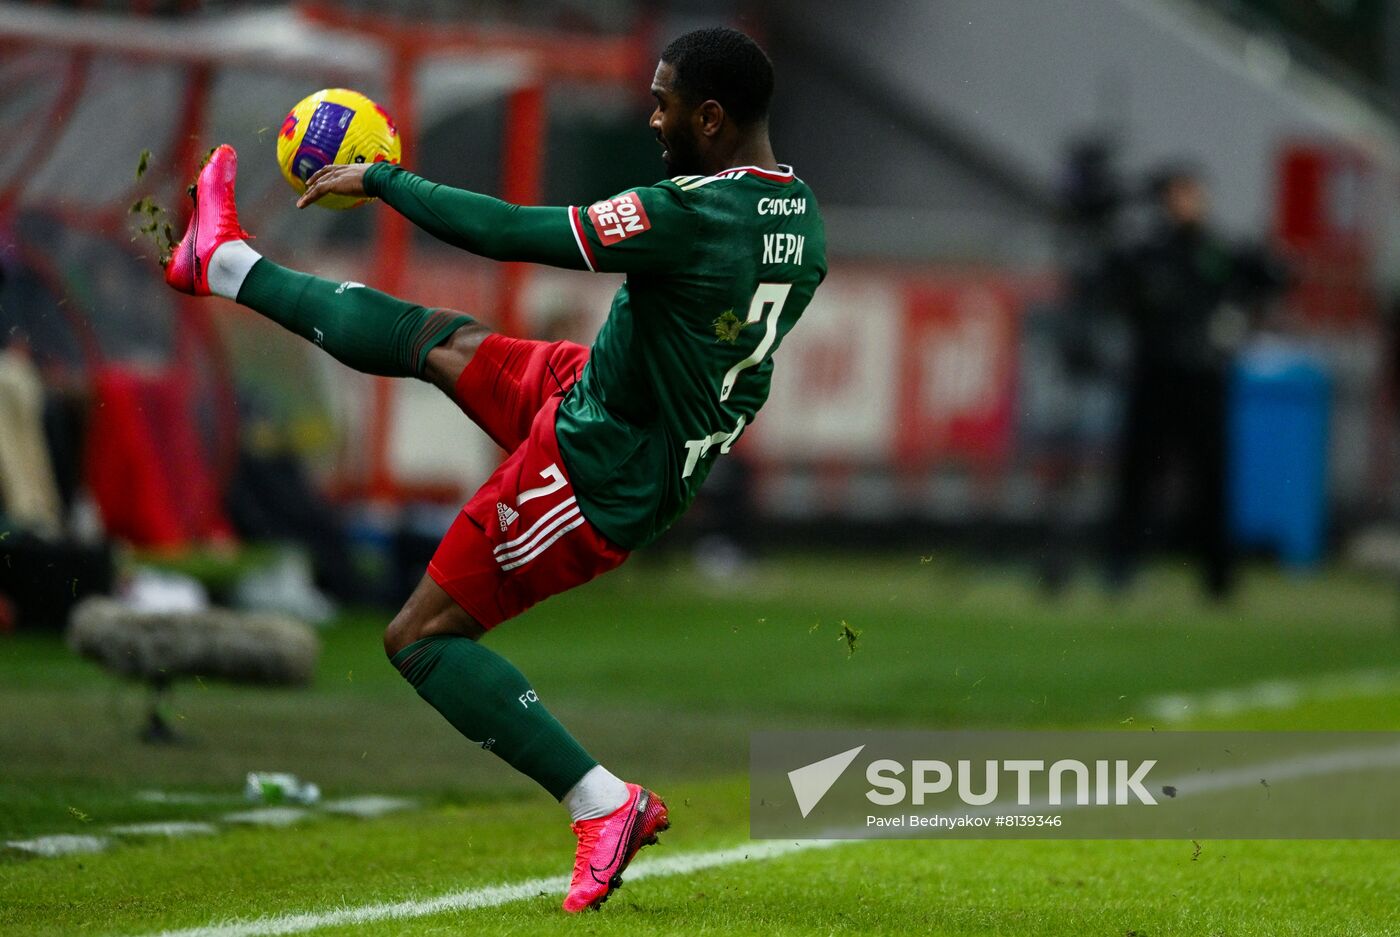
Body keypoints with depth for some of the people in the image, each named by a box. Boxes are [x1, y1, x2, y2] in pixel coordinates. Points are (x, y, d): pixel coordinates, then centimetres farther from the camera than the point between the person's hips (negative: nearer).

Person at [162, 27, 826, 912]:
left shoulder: (695, 216, -30)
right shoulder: (802, 218, -2)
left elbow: (508, 232, -25)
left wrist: (381, 179, -12)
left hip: (593, 477, -9)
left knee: (421, 639, 2)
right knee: (433, 340, 22)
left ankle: (605, 804, 0)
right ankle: (228, 264, 41)